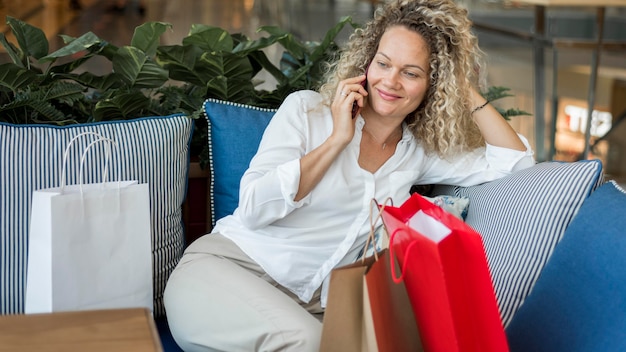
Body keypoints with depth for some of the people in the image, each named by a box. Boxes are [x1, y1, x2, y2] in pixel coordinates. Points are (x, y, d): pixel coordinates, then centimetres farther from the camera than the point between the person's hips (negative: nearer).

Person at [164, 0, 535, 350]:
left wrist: (466, 92, 4)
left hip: (309, 304, 4)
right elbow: (253, 208, -9)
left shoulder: (418, 152, 11)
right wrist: (337, 139, -9)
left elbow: (516, 162, 8)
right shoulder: (306, 108, 1)